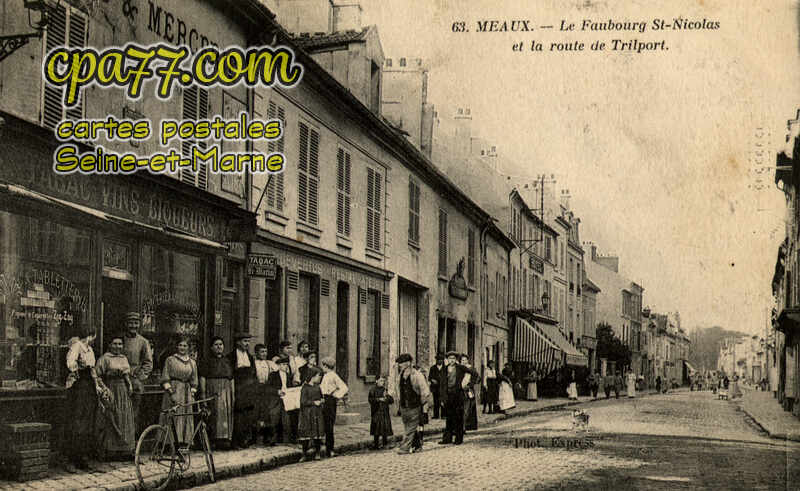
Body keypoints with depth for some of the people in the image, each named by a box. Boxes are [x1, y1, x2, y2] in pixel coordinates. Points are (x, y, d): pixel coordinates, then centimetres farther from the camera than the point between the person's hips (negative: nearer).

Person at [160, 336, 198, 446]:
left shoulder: (192, 363, 15)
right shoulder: (170, 360, 4)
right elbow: (165, 378, -2)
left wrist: (192, 394, 4)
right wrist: (171, 392, -11)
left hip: (186, 393, 4)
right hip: (173, 391, -4)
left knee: (186, 418, 0)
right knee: (173, 417, -10)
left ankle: (185, 442, 4)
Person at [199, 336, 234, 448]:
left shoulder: (227, 361, 19)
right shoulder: (207, 361, 4)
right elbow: (202, 377, -2)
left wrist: (233, 394, 12)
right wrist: (203, 393, -10)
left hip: (226, 390, 5)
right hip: (212, 390, -5)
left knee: (227, 413, -1)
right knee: (215, 413, -11)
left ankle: (226, 438, 0)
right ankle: (215, 439, -11)